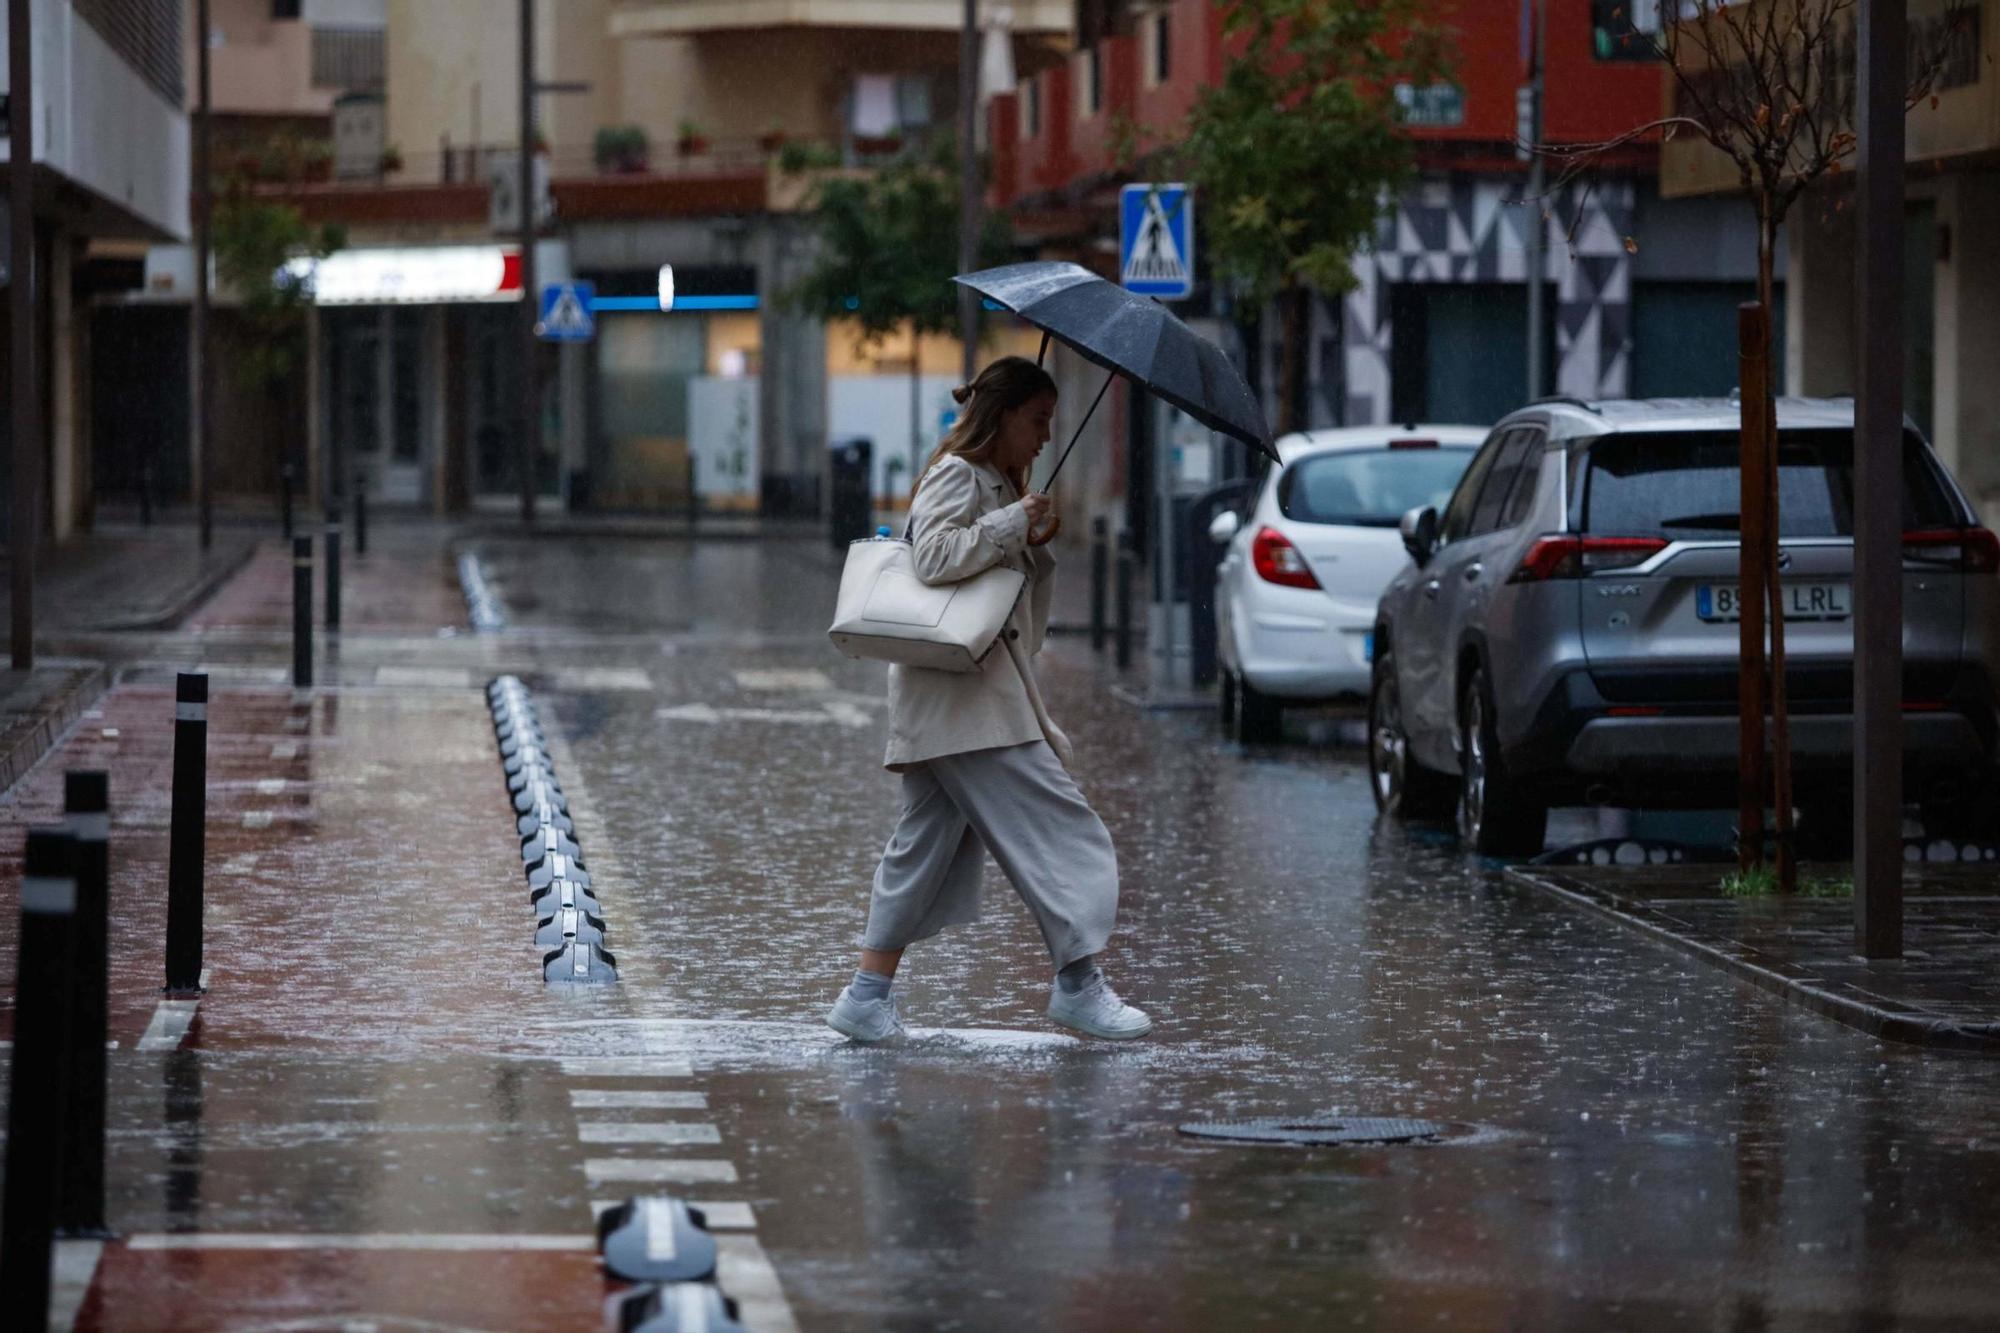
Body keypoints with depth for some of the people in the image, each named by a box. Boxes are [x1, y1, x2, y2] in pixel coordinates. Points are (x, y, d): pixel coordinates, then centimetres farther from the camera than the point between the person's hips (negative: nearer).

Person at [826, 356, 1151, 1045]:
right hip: (963, 698, -10)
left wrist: (1037, 547, 6)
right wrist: (1014, 522, -16)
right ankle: (1078, 982, -9)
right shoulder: (955, 477, -6)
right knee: (1055, 822, -10)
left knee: (927, 845, 8)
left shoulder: (999, 485, 24)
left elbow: (1023, 611, 24)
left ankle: (869, 996, 8)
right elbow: (936, 555, -24)